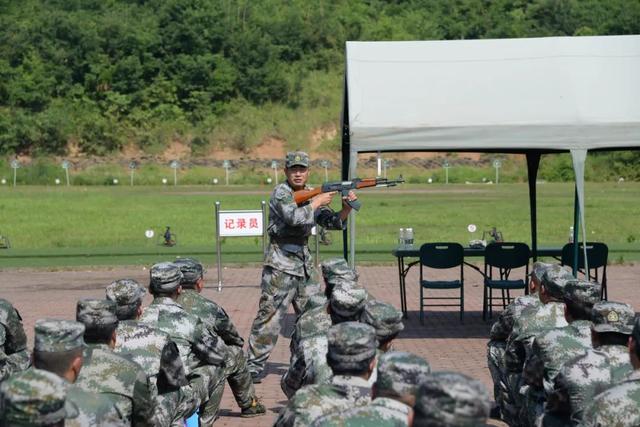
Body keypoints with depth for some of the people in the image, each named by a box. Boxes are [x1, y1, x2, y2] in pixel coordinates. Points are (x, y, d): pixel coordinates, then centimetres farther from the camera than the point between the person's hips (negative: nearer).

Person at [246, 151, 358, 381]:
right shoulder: (281, 192, -10)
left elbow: (333, 222, 9)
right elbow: (295, 217, -26)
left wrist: (346, 208, -9)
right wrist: (317, 203, -15)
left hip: (304, 260, 7)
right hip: (281, 261, -7)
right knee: (269, 314, -8)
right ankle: (254, 365, -4)